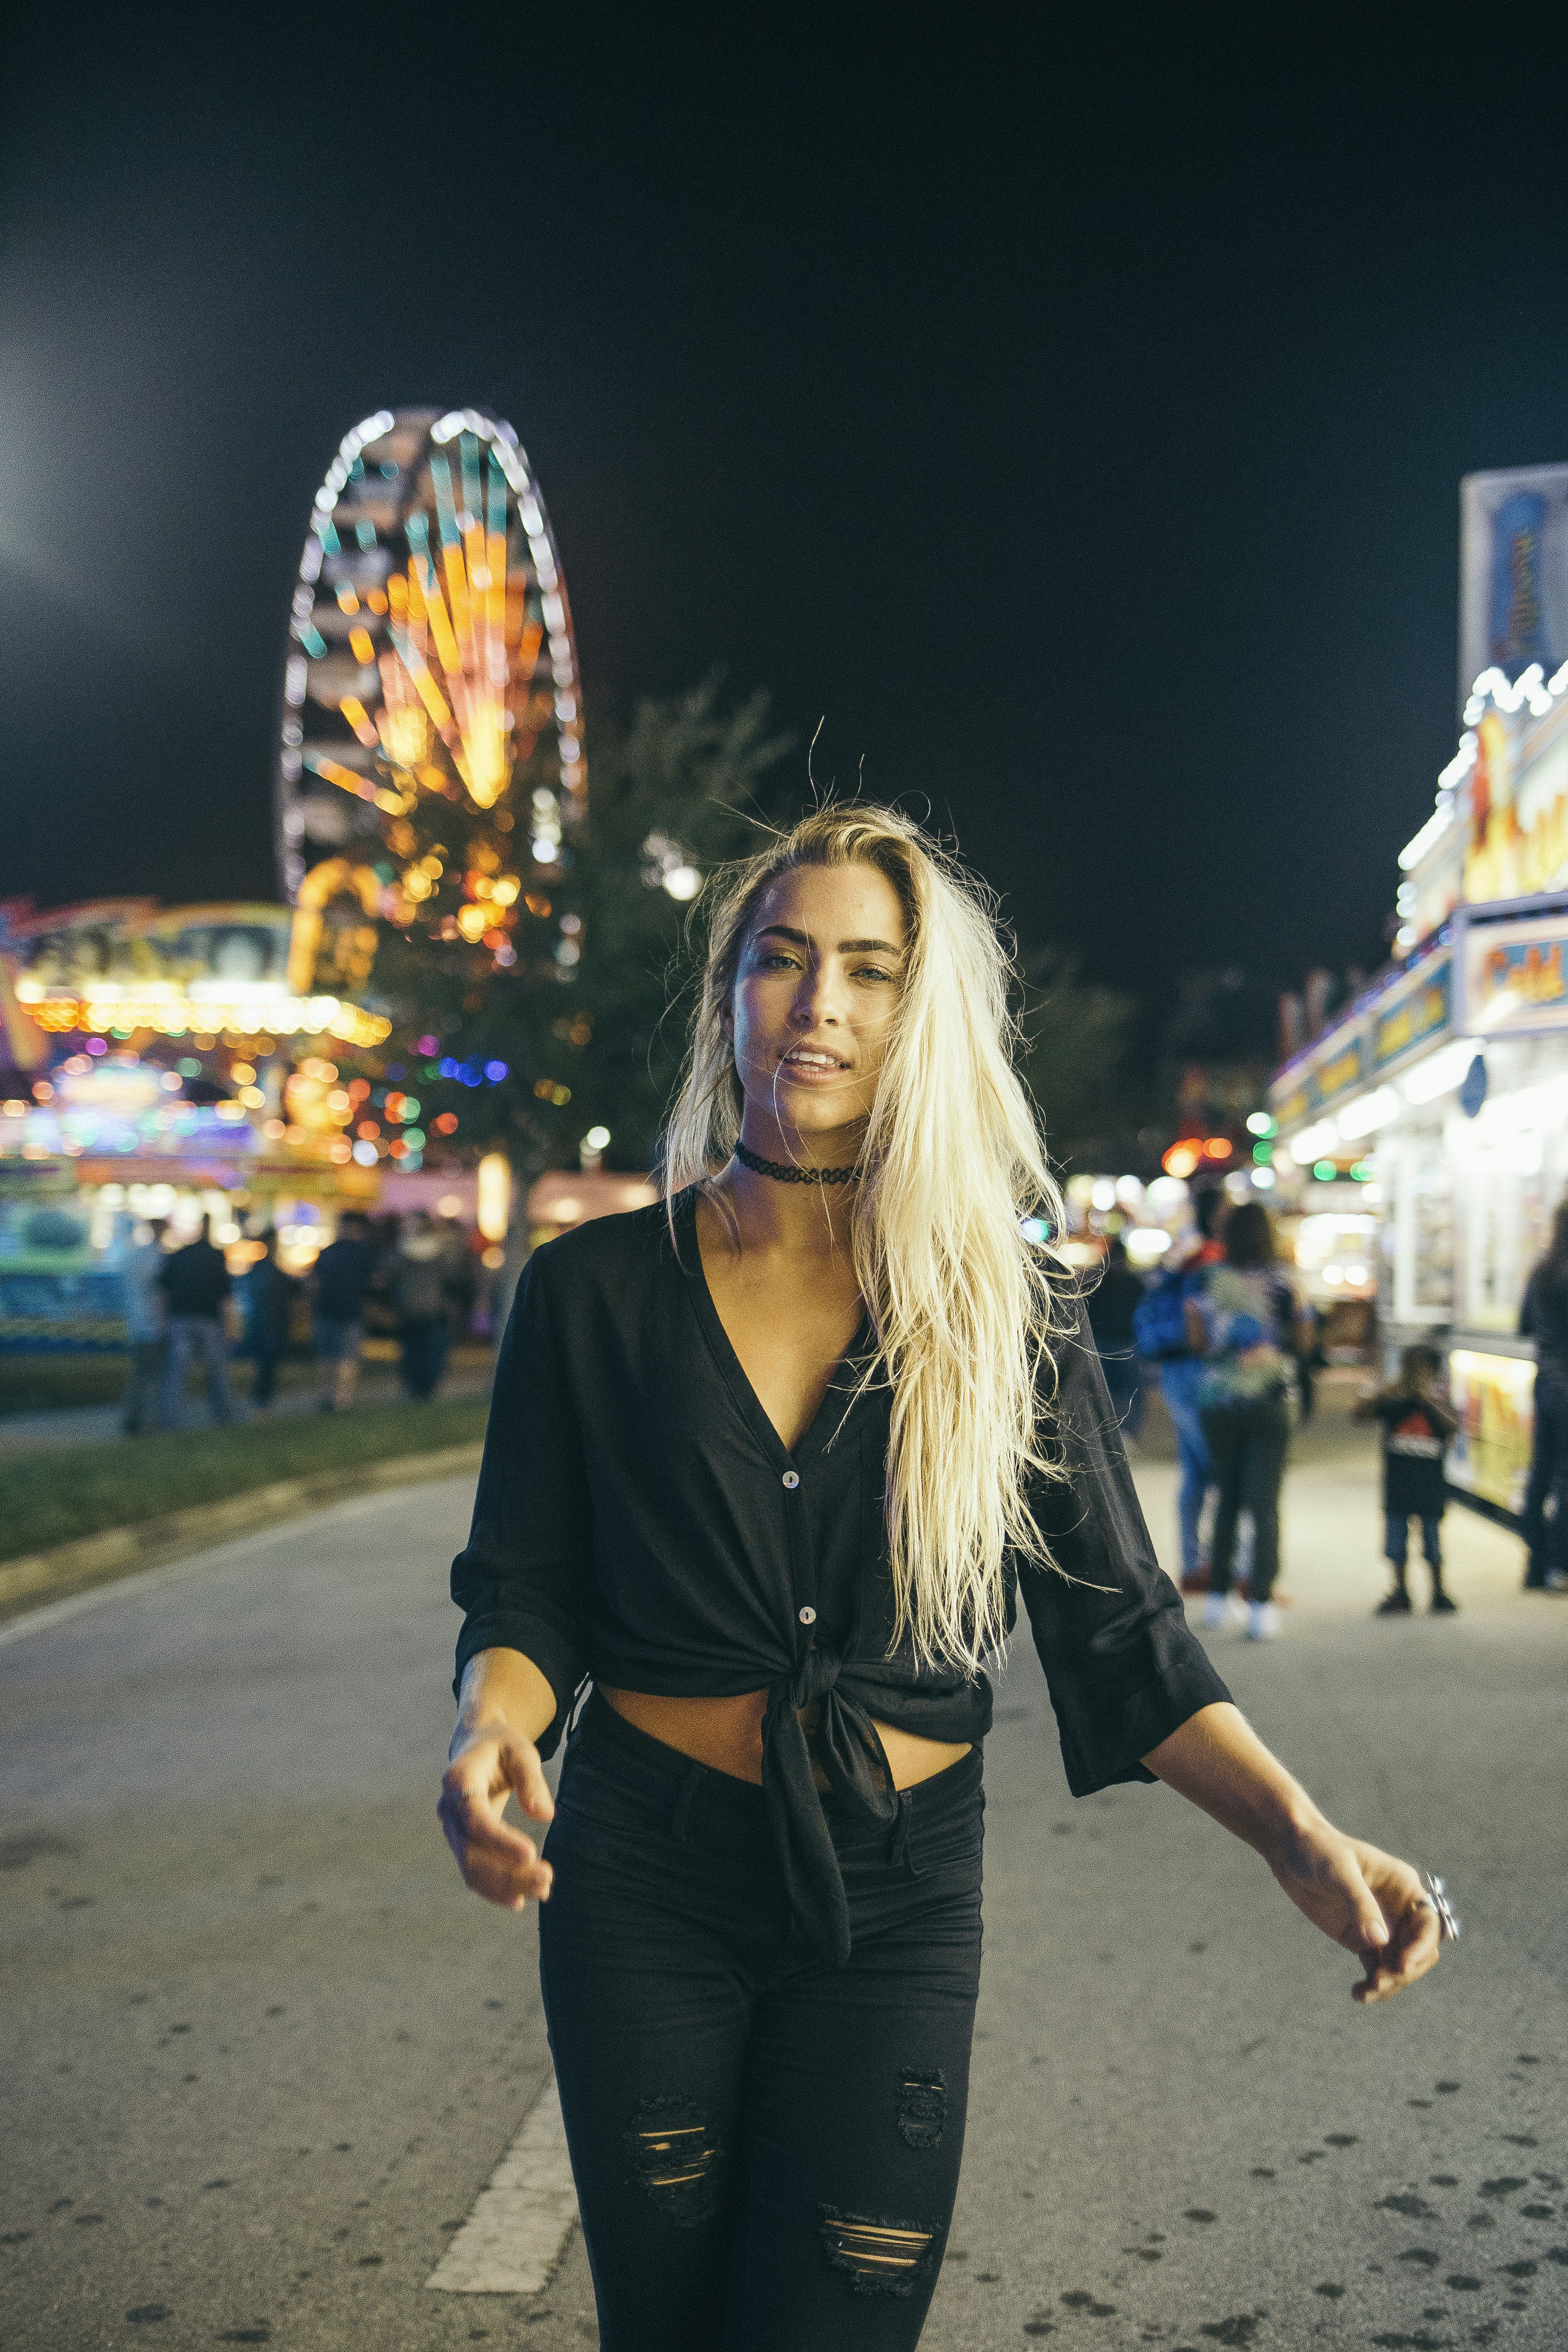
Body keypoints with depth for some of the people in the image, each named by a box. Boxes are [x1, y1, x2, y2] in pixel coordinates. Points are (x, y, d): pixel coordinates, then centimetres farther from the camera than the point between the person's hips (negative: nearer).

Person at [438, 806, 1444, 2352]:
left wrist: (1297, 1833, -18)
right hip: (646, 1875, 1)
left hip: (895, 1897, 0)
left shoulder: (1006, 1311, -2)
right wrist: (492, 1732, -24)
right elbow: (524, 1591, -1)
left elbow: (1115, 1624, -3)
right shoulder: (596, 1289, -3)